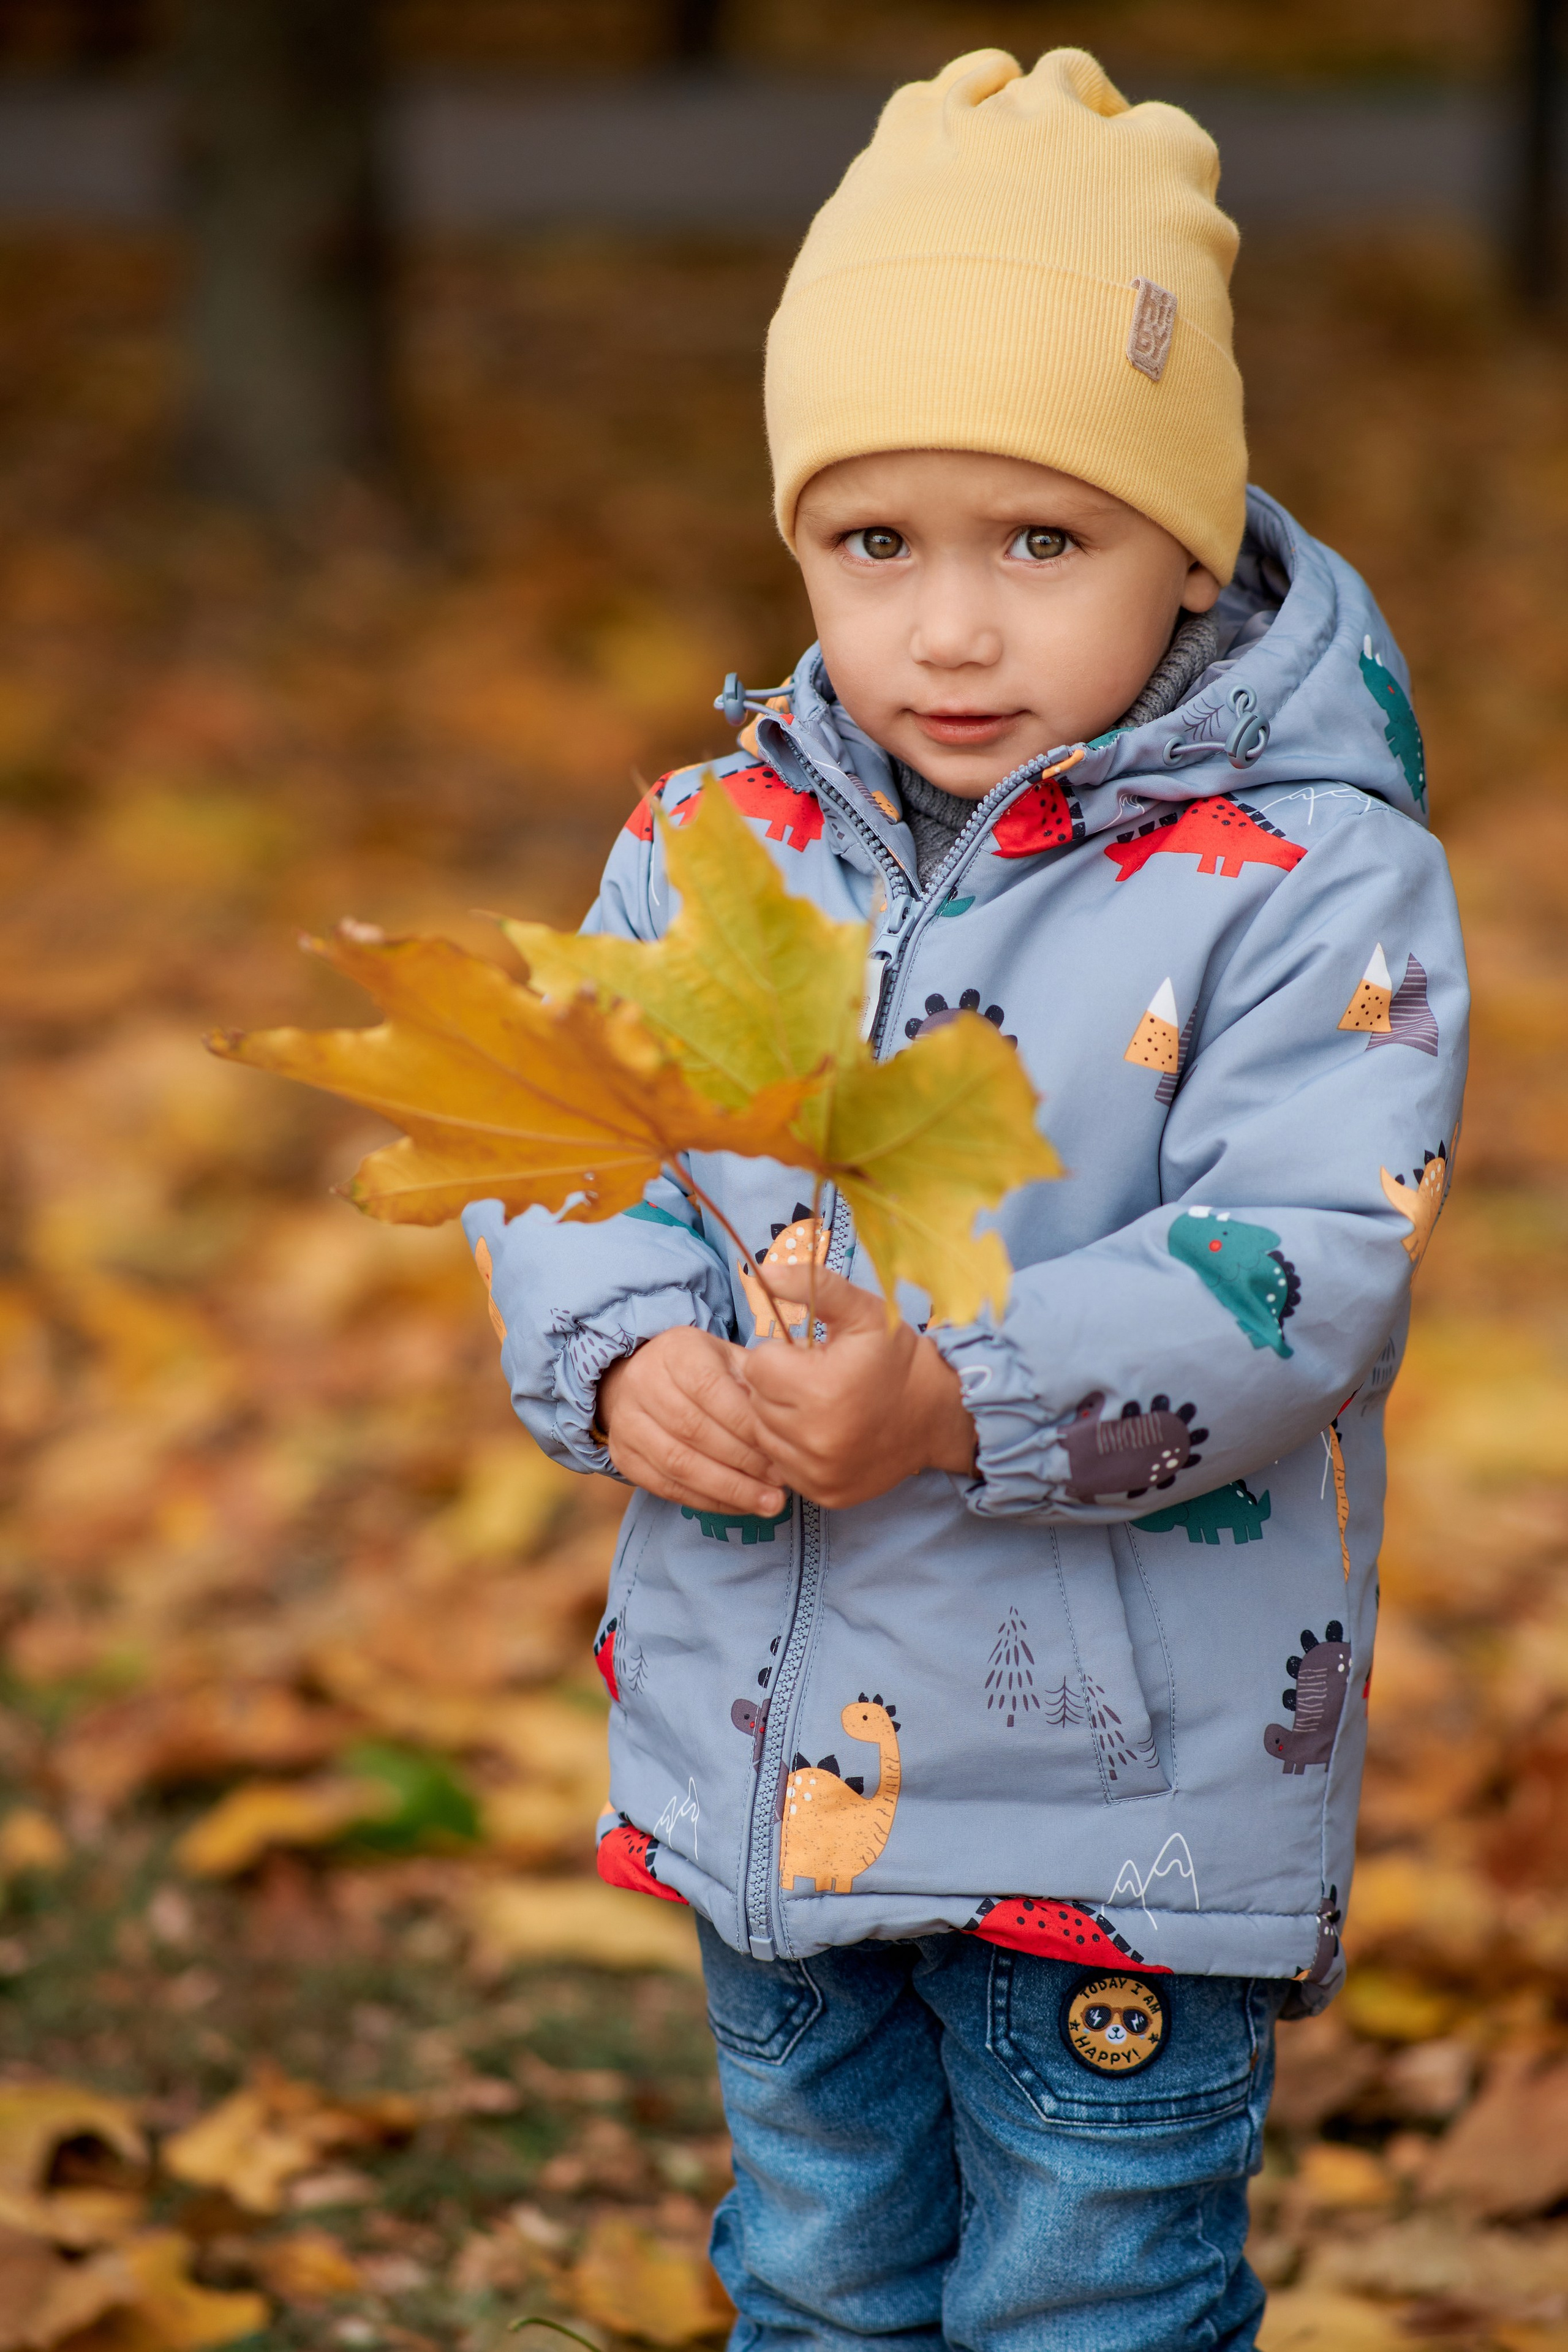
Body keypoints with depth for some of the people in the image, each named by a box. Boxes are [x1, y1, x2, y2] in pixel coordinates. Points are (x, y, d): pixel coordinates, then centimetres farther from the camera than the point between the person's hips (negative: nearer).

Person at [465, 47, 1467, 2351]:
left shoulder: (1310, 882, -14)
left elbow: (1299, 1271, -22)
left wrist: (960, 1402, -35)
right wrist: (632, 1365, -17)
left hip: (1128, 1790, -5)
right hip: (769, 1753, 5)